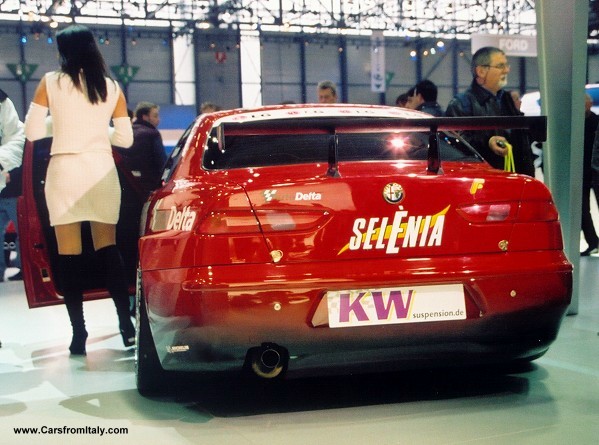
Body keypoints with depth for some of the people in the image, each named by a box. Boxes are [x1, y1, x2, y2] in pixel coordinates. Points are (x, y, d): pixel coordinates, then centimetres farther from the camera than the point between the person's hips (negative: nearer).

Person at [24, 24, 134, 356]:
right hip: (102, 171, 2)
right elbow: (125, 138, 6)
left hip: (65, 171, -2)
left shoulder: (50, 82, 0)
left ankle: (79, 333, 1)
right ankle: (126, 324, 4)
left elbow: (32, 131, -1)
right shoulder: (111, 88, 6)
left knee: (69, 254, 2)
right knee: (107, 247, 10)